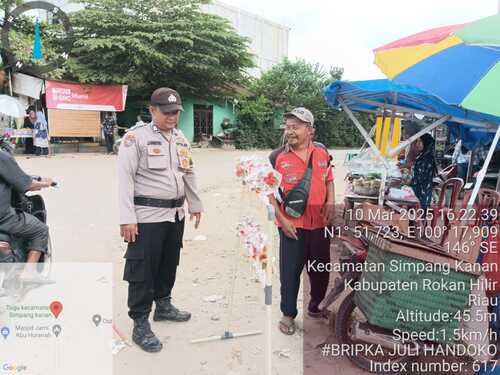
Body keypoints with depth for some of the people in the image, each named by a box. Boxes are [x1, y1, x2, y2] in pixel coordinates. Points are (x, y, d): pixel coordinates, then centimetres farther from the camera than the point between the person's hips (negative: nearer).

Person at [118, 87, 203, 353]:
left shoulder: (181, 138, 12)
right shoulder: (136, 137, -10)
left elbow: (188, 174, 20)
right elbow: (125, 178, -14)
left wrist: (195, 205, 21)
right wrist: (127, 218, -19)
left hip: (176, 214, 7)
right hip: (147, 216, -7)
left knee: (169, 264, 19)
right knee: (142, 269, 0)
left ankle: (163, 305, 38)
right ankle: (140, 325, 13)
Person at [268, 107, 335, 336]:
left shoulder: (322, 152, 2)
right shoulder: (277, 157, -8)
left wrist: (331, 201, -1)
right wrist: (281, 219, -11)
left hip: (320, 224, 4)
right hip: (292, 226, -3)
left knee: (321, 269, 17)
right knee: (290, 272, 5)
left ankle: (316, 307, 41)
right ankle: (288, 314, 25)